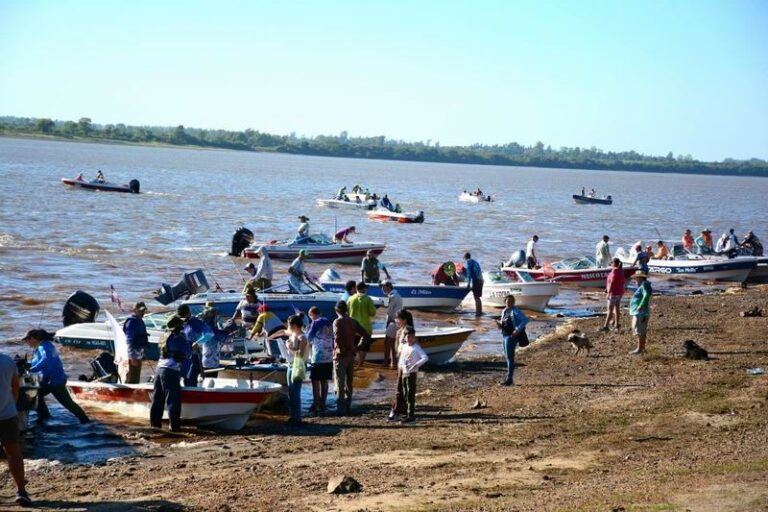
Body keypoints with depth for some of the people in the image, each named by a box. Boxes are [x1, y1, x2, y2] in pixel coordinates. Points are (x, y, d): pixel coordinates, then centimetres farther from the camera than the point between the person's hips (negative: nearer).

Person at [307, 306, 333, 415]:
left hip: (318, 357, -7)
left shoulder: (316, 323, -10)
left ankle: (316, 406, -3)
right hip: (329, 357, 7)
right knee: (324, 381, 10)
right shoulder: (329, 323, 11)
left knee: (315, 381, -1)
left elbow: (309, 338, -6)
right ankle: (323, 405, 13)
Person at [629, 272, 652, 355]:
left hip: (640, 313, -11)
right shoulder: (642, 285, 16)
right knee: (642, 331, 13)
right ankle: (642, 348, 18)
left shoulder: (644, 285, -14)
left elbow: (647, 295, -30)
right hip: (638, 313, 11)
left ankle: (640, 349, -8)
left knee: (639, 331, -8)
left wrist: (640, 306, -27)